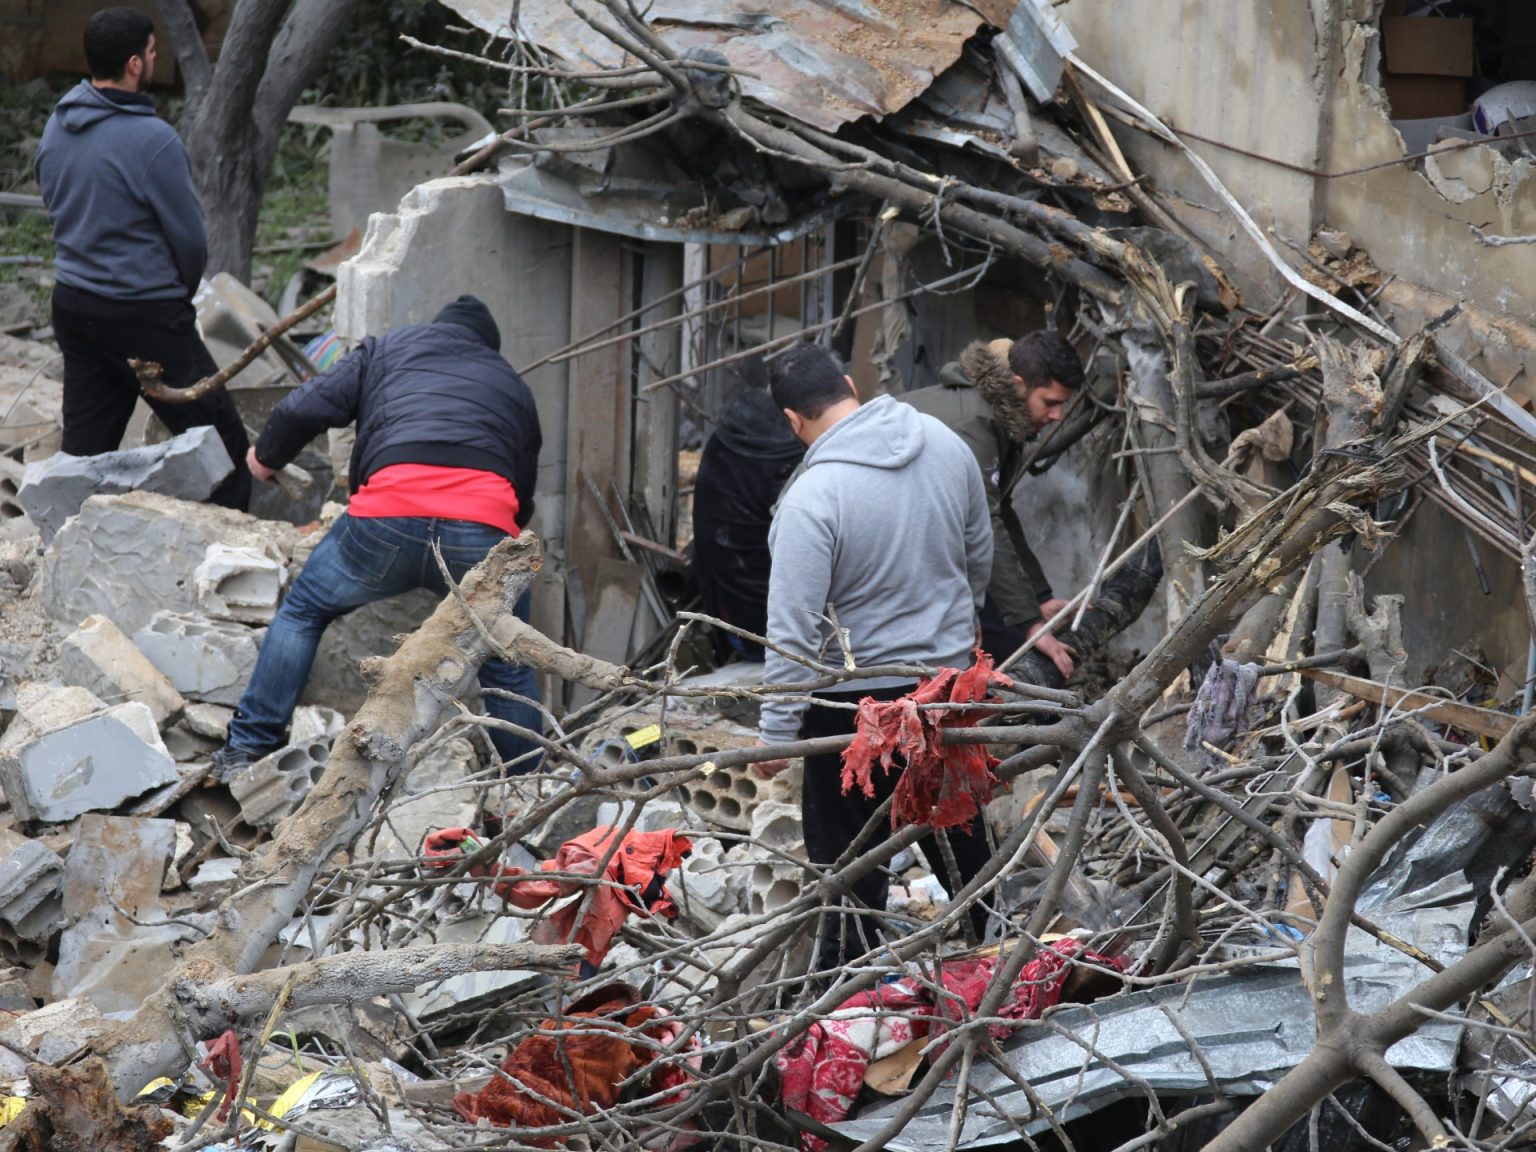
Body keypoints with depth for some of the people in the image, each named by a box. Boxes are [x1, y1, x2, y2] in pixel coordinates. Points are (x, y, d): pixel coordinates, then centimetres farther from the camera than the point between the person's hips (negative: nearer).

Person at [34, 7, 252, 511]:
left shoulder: (56, 127, 4)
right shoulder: (153, 140, -19)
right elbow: (189, 238, -13)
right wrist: (181, 295, 10)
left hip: (72, 304, 8)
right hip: (144, 314, -8)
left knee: (84, 448, 12)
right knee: (225, 447, 1)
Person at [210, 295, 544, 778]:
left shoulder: (389, 349, 29)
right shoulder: (514, 388, 35)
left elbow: (306, 408, 16)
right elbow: (524, 500, 36)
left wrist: (267, 456, 35)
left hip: (390, 510, -1)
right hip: (486, 524, 1)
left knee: (303, 611, 22)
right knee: (507, 667, 21)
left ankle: (248, 748, 22)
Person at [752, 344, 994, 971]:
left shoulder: (813, 499, -24)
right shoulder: (946, 445, -3)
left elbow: (794, 629, -22)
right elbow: (979, 555, 12)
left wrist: (776, 731, -14)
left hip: (854, 702, -6)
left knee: (849, 858, 4)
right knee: (957, 832, 22)